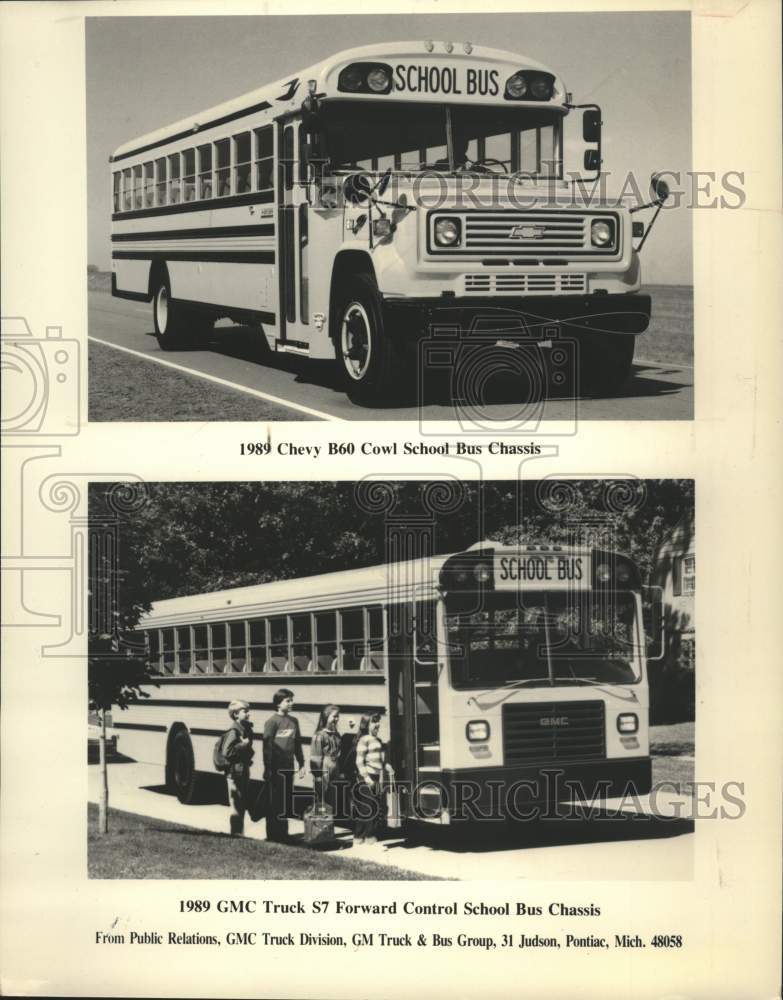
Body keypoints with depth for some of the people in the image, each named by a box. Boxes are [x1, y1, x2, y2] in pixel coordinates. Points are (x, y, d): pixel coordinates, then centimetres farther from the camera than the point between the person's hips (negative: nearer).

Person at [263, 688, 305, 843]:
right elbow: (267, 745, -10)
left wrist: (301, 764, 14)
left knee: (287, 801, 11)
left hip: (289, 767, 6)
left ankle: (283, 834, 21)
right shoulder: (272, 721, -8)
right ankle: (272, 836, 7)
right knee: (275, 802, 0)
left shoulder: (293, 721, 12)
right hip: (276, 768, -6)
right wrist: (267, 768, -13)